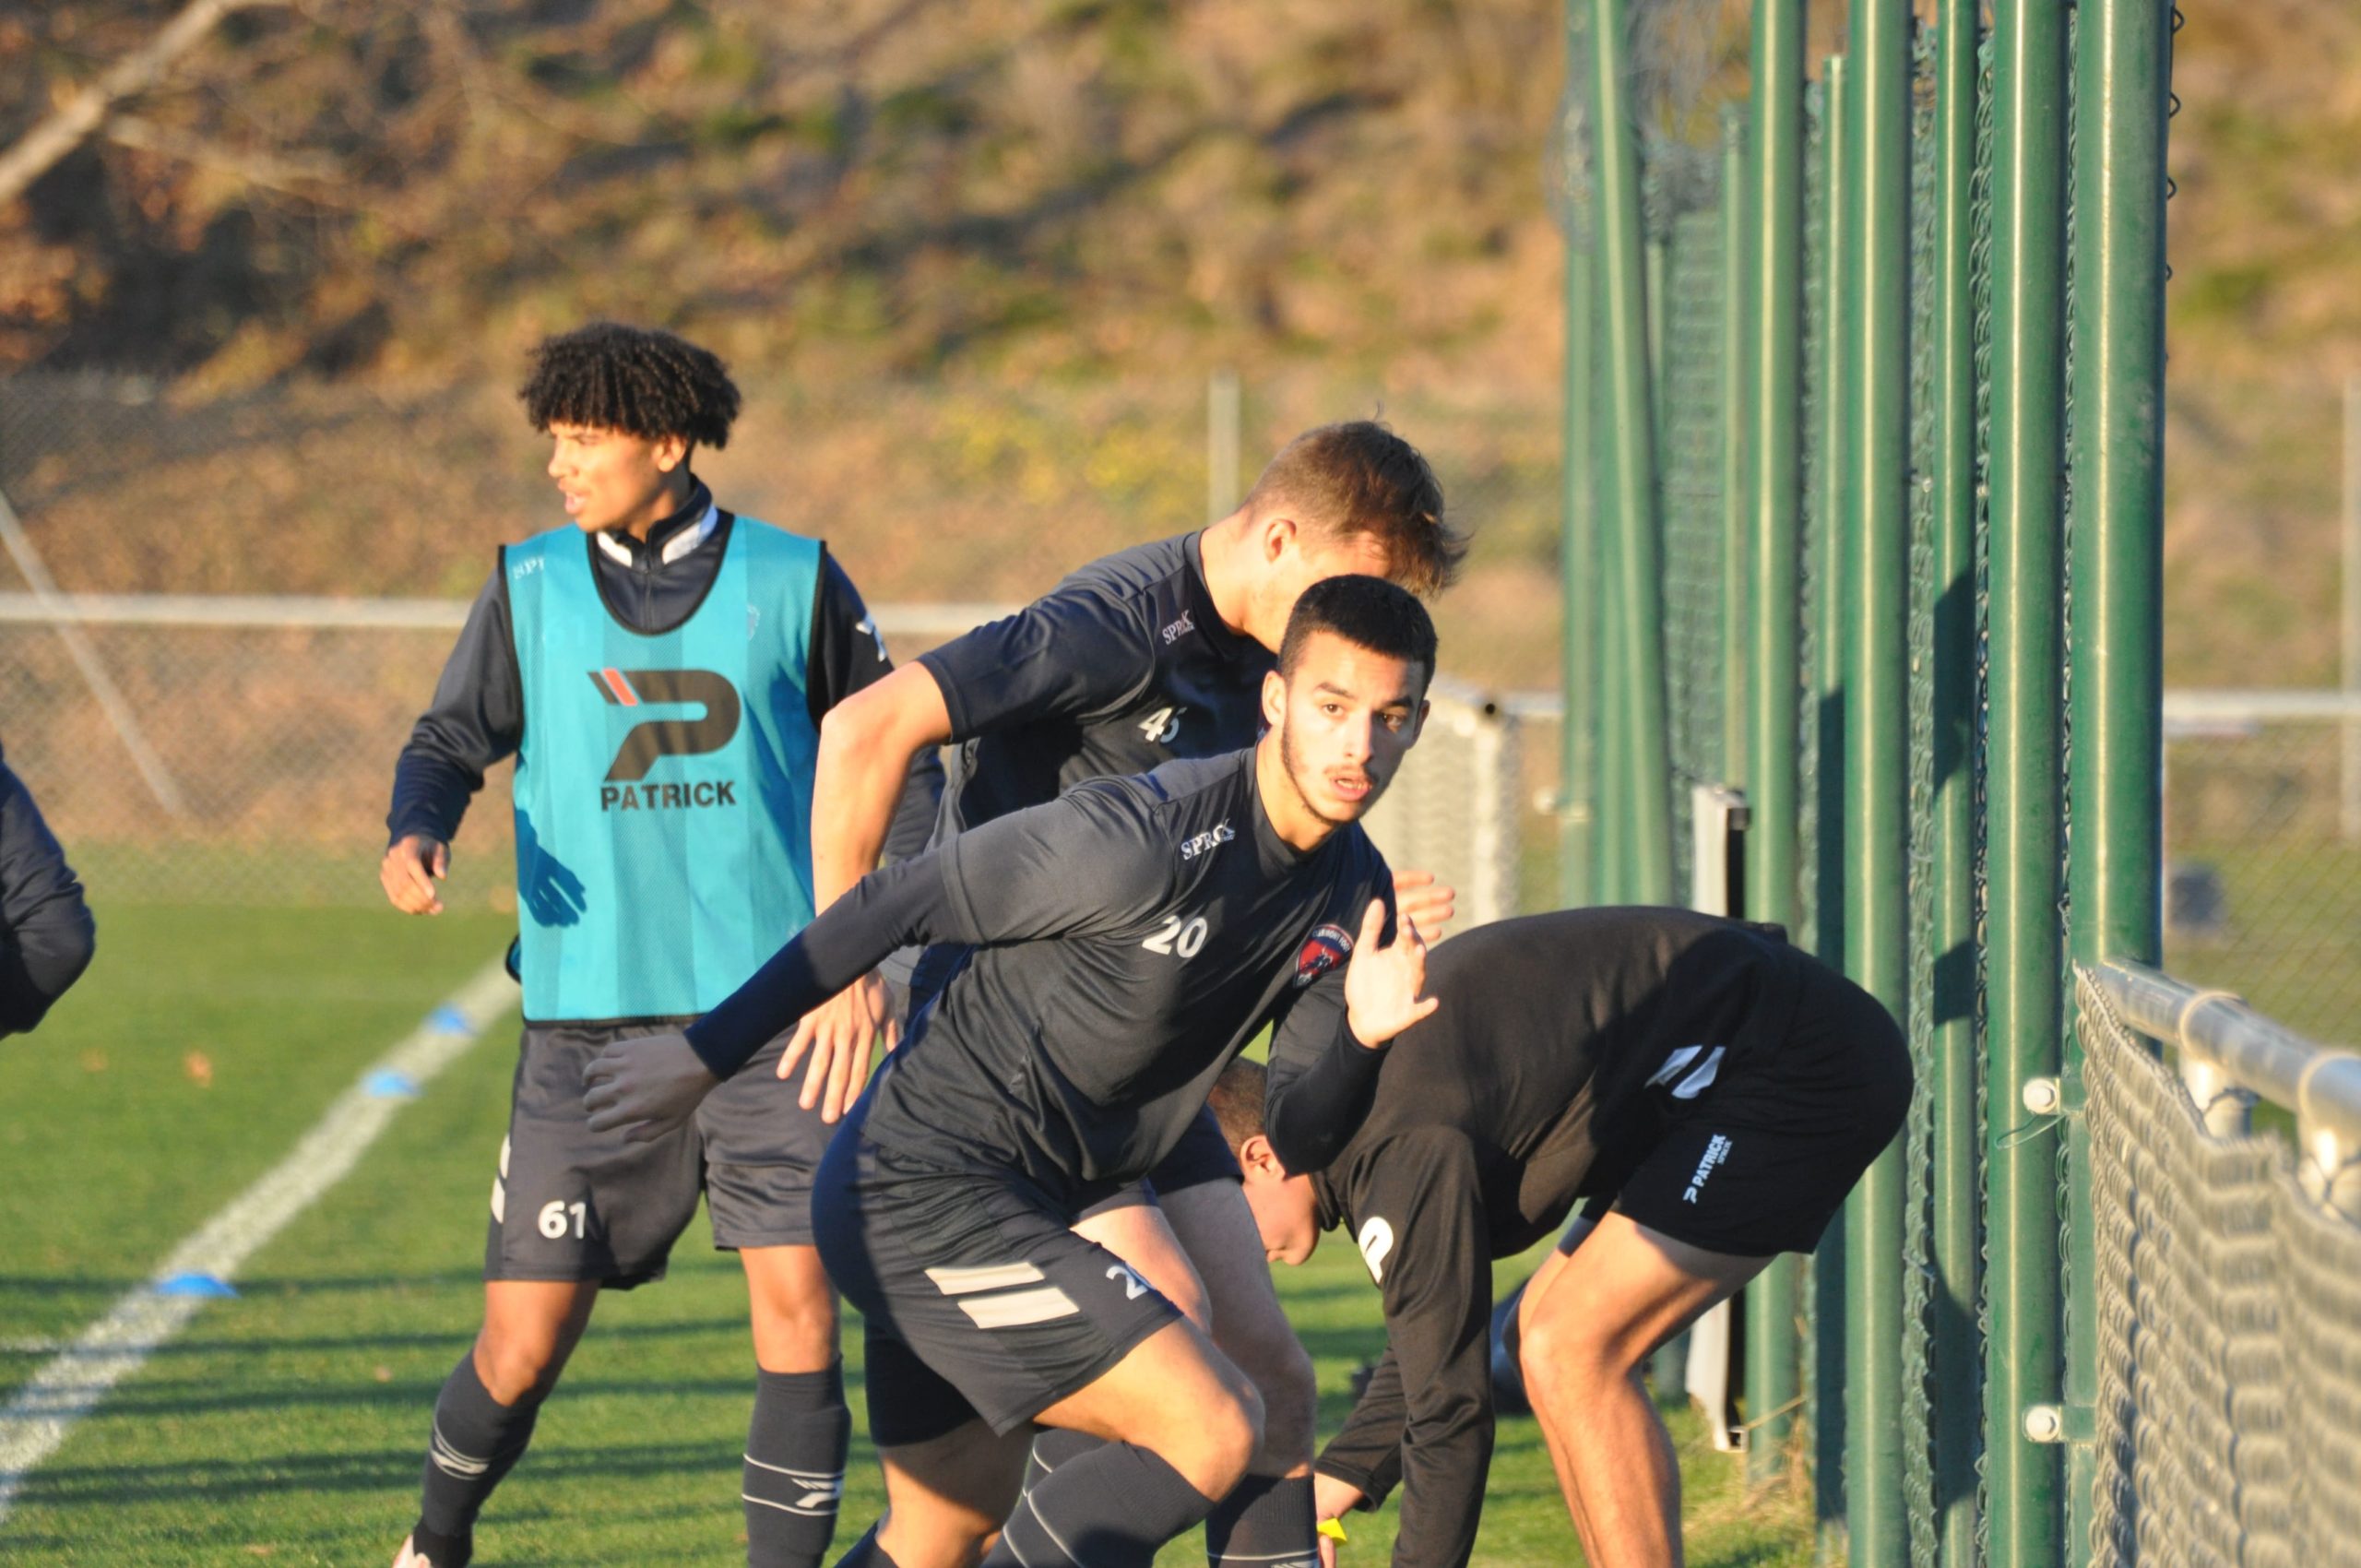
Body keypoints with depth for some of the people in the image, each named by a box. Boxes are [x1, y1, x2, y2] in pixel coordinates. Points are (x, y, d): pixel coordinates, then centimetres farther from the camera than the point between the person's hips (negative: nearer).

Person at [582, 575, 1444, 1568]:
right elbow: (889, 908, -14)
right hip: (925, 1191, -9)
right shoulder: (1145, 837, -22)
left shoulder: (1350, 895, 4)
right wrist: (704, 1056, -8)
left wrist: (1360, 1037, -17)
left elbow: (1297, 1138, 6)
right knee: (1214, 1432, -19)